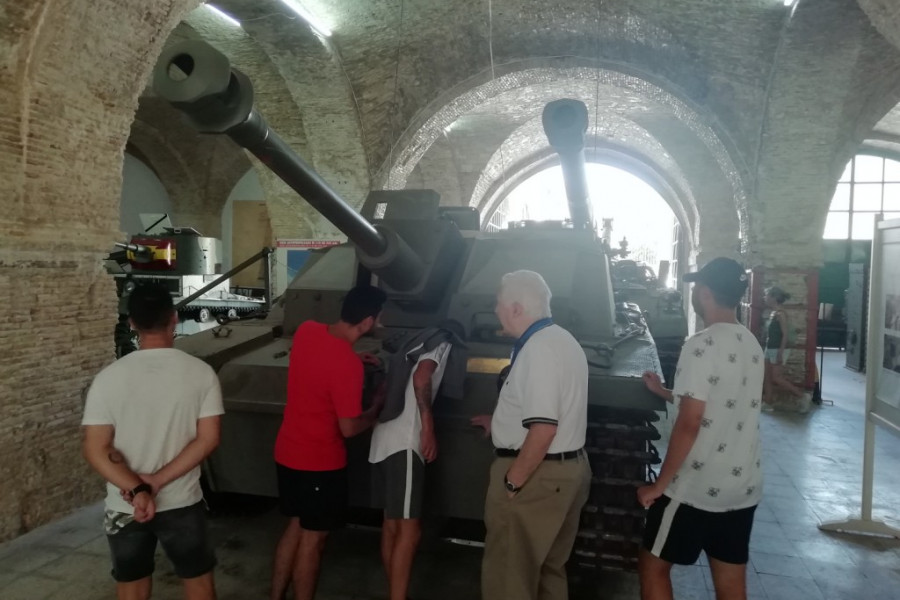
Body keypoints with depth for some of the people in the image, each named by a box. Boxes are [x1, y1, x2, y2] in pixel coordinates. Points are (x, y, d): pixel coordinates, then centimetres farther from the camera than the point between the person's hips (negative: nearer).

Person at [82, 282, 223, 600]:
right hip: (182, 504, -1)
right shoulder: (201, 372, -11)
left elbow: (96, 449, -13)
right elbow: (208, 439, -13)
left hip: (124, 508, 1)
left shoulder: (108, 378, -10)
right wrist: (156, 483, -13)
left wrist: (137, 490, -15)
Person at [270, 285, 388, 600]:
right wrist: (377, 407, -4)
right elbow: (349, 428, -20)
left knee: (296, 525, 23)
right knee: (313, 538, 10)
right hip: (320, 462, -8)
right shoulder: (348, 364, -28)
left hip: (287, 451, 8)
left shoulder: (306, 330, -6)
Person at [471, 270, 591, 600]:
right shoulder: (563, 340, 11)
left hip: (537, 474, -10)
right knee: (548, 567, 23)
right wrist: (501, 422, 29)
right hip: (568, 467, 10)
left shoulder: (538, 349, -21)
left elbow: (544, 428, -28)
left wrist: (511, 482, -21)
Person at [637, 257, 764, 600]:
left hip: (697, 488, -8)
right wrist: (666, 393, 27)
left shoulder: (702, 345, -18)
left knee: (652, 567, 10)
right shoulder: (751, 345, 8)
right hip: (743, 488, 8)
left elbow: (689, 425, -21)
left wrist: (658, 485, -13)